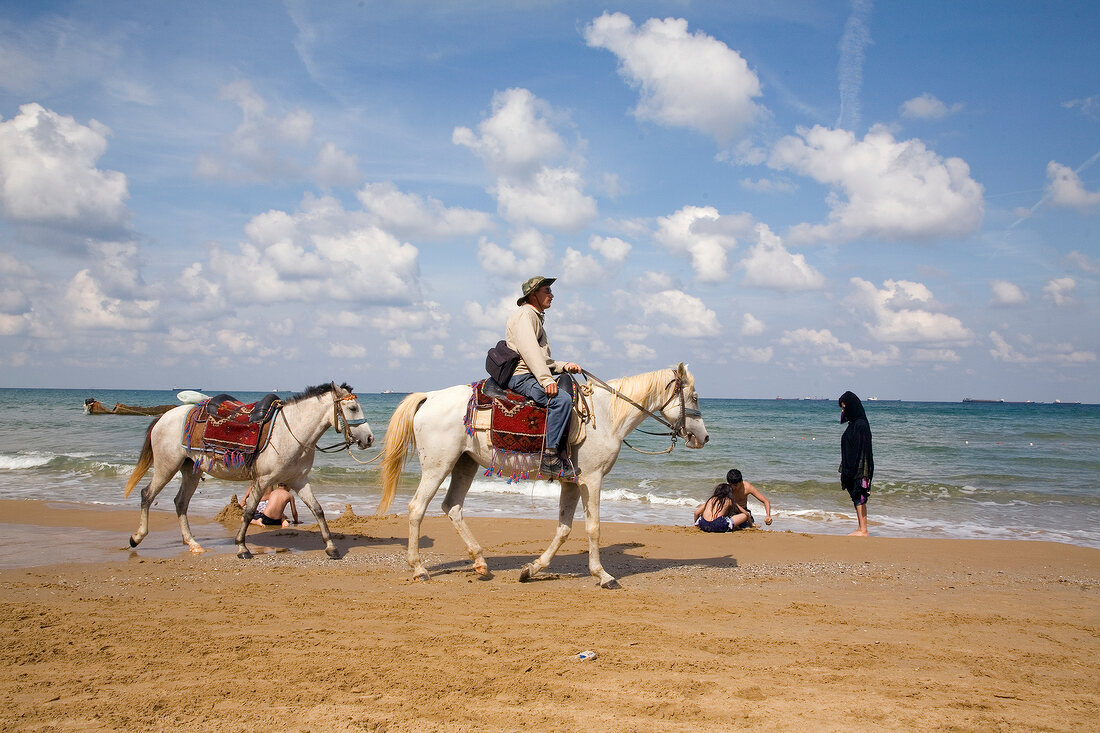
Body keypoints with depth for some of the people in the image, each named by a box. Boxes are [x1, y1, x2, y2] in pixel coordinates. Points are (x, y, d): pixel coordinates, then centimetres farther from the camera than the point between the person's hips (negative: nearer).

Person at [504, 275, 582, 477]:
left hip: (532, 375, 11)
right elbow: (529, 350, -19)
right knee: (561, 399, -28)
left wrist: (563, 366, 12)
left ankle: (561, 454, -12)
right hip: (520, 376, -10)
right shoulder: (524, 315, -4)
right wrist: (546, 380, -26)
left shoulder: (536, 318, 29)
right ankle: (550, 458, -31)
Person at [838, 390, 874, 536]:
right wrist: (845, 470, 21)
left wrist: (852, 470, -23)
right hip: (852, 468, 10)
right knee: (858, 499, 12)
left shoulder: (860, 425, -16)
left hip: (858, 469, -10)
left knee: (859, 498, -6)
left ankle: (863, 530, -1)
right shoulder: (854, 423, 14)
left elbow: (860, 449, -21)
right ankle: (861, 529, 17)